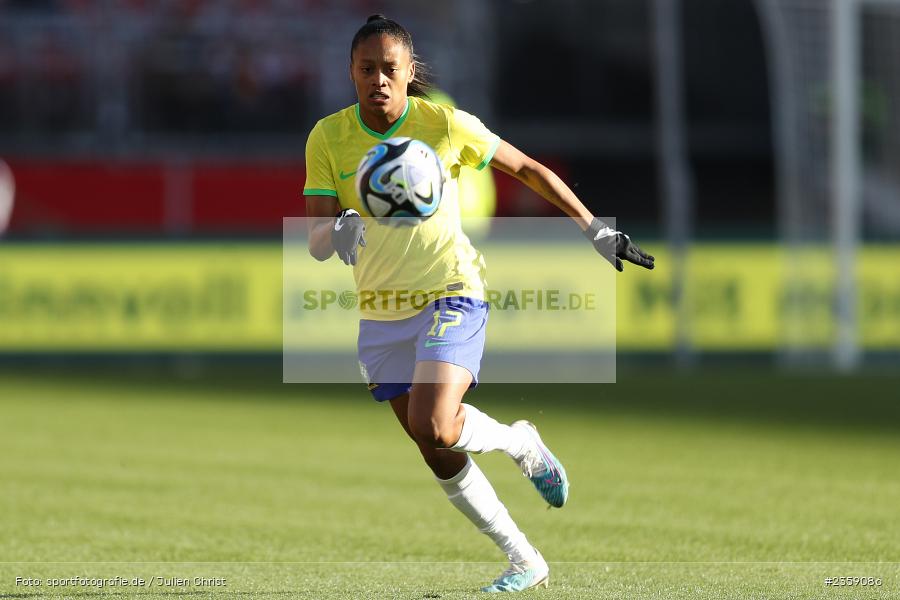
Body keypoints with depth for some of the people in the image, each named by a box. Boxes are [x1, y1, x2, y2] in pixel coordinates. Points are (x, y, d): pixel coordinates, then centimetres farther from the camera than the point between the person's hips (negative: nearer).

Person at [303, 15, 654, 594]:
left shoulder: (445, 123, -10)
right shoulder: (328, 138, -5)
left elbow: (530, 170, 3)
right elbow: (316, 240, -8)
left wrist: (596, 229, 4)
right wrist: (340, 232, -32)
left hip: (451, 292, -4)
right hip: (382, 314, 4)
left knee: (434, 429, -26)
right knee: (442, 459, 5)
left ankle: (524, 443, 5)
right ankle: (525, 563, 19)